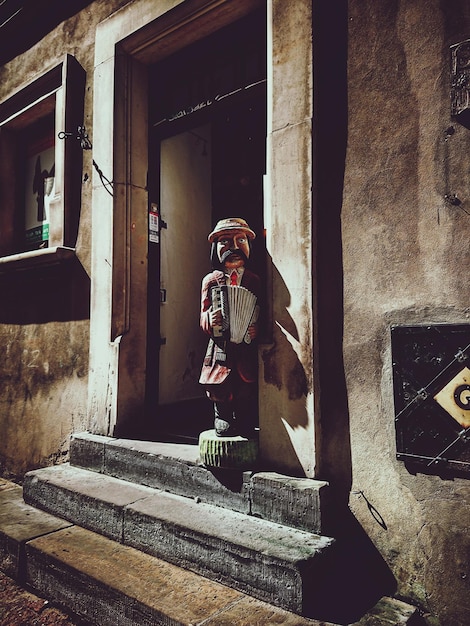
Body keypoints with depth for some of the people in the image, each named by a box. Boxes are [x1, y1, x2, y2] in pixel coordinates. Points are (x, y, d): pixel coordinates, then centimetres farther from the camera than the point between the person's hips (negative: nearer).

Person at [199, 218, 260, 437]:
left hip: (247, 351, 0)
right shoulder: (211, 281, 7)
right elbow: (204, 317, 5)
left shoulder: (255, 281, 6)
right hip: (220, 351, 0)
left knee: (247, 395, 5)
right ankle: (222, 421, 26)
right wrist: (209, 319, -18)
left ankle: (246, 428, 24)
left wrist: (257, 329, -15)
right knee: (221, 397, 3)